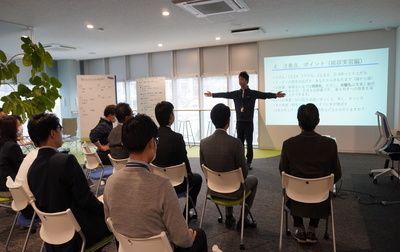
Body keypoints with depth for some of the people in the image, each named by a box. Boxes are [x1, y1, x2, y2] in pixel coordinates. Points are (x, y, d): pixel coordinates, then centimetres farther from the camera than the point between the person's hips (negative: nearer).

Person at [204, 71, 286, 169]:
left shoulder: (253, 93, -3)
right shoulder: (235, 94, 7)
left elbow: (265, 95, -14)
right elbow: (224, 94, 15)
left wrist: (275, 95, -29)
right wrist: (212, 94, 19)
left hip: (248, 122, -3)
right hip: (239, 122, 3)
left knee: (249, 142, 2)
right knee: (240, 142, 8)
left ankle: (249, 162, 11)